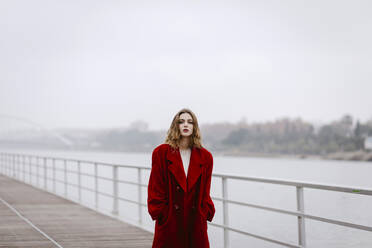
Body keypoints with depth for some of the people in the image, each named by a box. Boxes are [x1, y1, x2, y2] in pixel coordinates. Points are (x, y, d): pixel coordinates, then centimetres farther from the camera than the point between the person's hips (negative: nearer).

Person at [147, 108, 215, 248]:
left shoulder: (205, 157, 8)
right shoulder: (161, 153, 0)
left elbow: (205, 193, 12)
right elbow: (155, 188, 0)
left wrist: (206, 214, 2)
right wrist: (159, 213, -6)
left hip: (196, 222, 3)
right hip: (169, 222, -2)